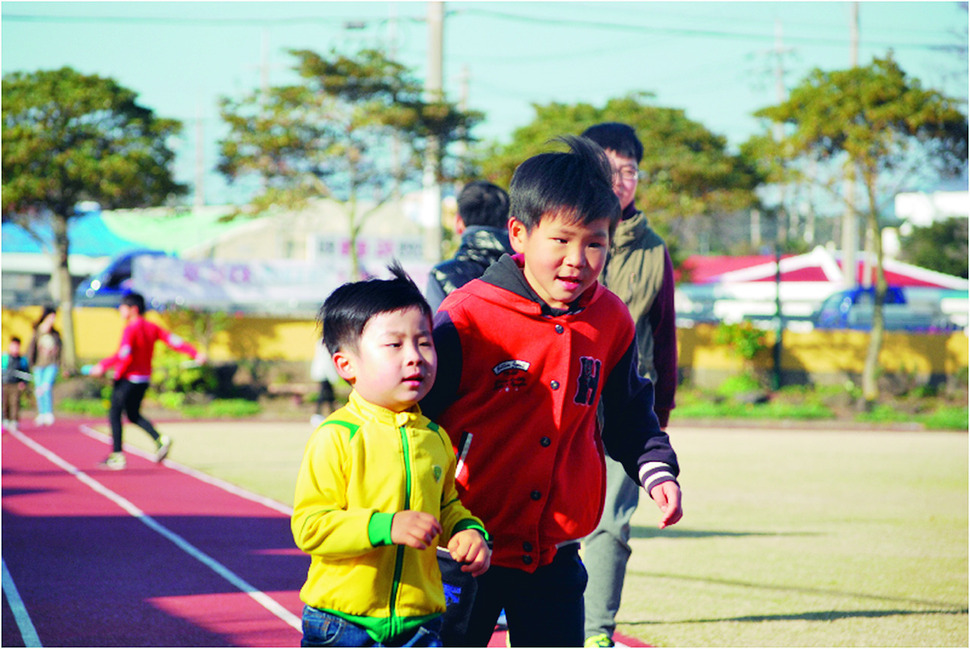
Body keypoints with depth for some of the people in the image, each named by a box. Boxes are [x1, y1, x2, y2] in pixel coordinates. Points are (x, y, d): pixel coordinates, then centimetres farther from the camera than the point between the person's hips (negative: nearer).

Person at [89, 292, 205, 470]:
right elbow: (173, 340, 2)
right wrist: (195, 354, 2)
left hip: (127, 377, -8)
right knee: (134, 415, 19)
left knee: (114, 414, 2)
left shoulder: (131, 329, -16)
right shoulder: (152, 328, 6)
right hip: (144, 378, 8)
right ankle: (160, 439, -2)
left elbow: (124, 355, -27)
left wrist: (103, 365, -25)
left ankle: (117, 456, 0)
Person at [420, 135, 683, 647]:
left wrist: (655, 469, 3)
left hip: (554, 557, 4)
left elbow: (628, 414, 19)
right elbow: (412, 410, -8)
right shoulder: (468, 318, -14)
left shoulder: (611, 322, 2)